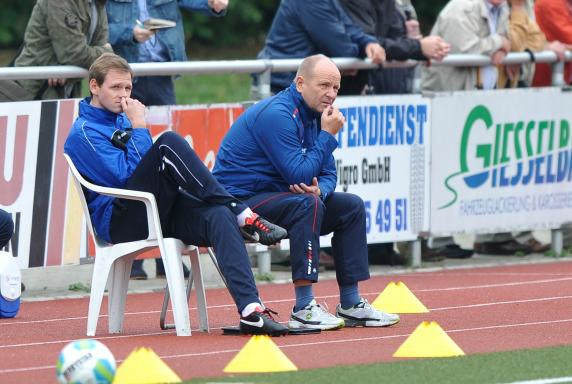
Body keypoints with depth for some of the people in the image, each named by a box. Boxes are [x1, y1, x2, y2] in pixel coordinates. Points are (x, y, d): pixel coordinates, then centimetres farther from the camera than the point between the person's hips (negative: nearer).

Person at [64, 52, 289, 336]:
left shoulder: (122, 119, 24)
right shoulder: (84, 134, -2)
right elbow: (127, 177, -14)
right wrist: (139, 128, -8)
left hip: (157, 210, 7)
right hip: (120, 222, -7)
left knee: (218, 217, -27)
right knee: (169, 143, -27)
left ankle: (251, 310, -44)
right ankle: (243, 216, -25)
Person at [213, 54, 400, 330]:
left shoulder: (314, 114, 8)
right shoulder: (277, 115, -22)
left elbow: (328, 173, 8)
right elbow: (299, 175, -26)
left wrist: (320, 190, -15)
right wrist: (328, 136, -19)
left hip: (272, 196, 10)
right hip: (239, 201, -10)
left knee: (351, 206, 7)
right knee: (307, 203, -34)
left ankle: (351, 305, 9)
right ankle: (304, 309, -34)